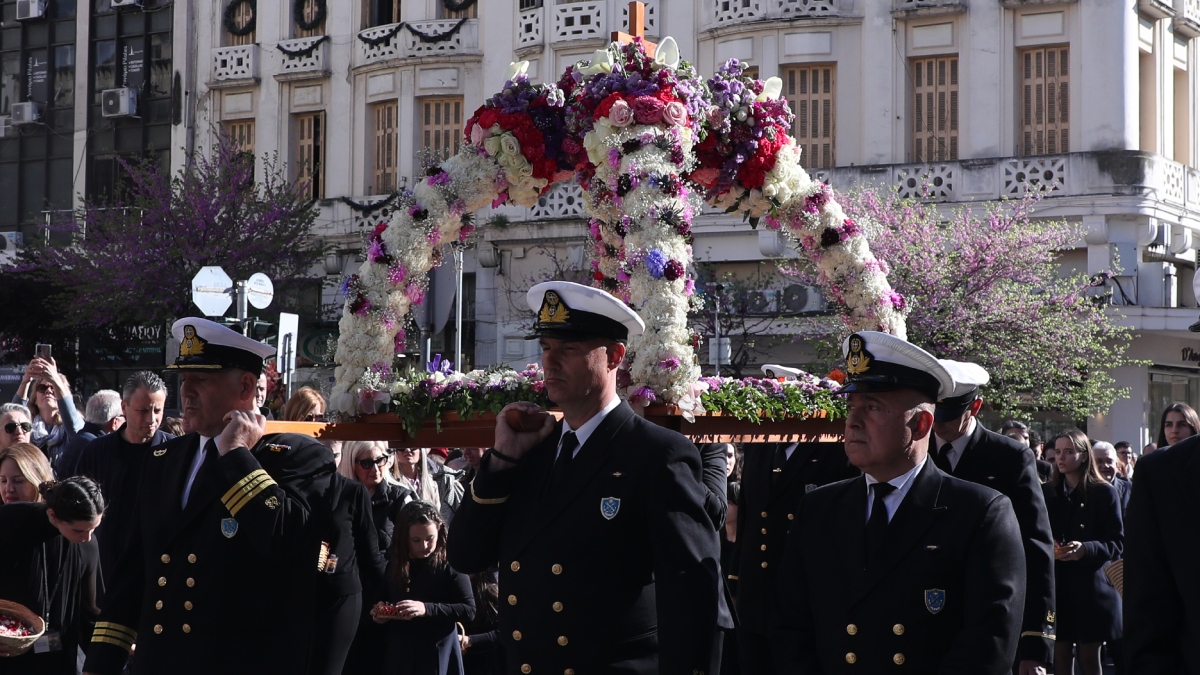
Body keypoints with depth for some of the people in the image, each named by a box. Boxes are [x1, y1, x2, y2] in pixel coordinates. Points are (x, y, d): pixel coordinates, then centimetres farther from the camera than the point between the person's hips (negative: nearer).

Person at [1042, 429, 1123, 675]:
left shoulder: (1103, 492, 0)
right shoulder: (1047, 493, 11)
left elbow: (1116, 544, -4)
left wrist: (1085, 549, -22)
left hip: (1091, 588, -3)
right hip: (1056, 587, 3)